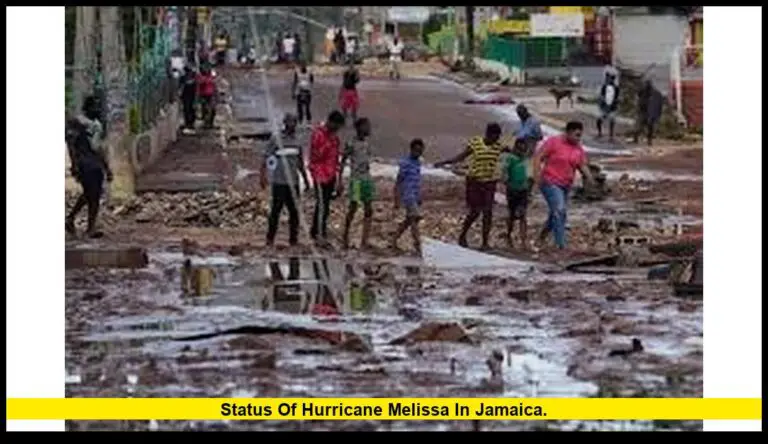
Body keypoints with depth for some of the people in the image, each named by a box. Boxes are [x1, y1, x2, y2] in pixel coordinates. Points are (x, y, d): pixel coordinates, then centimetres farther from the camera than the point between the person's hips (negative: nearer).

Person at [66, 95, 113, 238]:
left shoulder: (97, 124, 19)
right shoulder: (77, 123, -6)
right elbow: (71, 144, -12)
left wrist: (107, 168, 21)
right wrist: (74, 165, -21)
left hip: (96, 164, 8)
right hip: (84, 163, -8)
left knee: (95, 195, 6)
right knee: (90, 194, -12)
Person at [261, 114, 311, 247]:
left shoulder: (297, 141, 12)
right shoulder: (276, 139, -4)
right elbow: (266, 159, -4)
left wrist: (305, 179, 22)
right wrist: (263, 176, -11)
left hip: (293, 181, 5)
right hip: (279, 181, -5)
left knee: (294, 211, 5)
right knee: (276, 210, -3)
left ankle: (293, 238, 12)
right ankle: (270, 238, 5)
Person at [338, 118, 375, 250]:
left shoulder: (367, 141, 9)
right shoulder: (351, 144, -9)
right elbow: (342, 162, -7)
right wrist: (340, 181, -10)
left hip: (367, 178, 6)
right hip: (356, 179, -6)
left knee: (368, 210, 2)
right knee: (353, 207, -7)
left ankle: (364, 241, 5)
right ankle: (345, 236, 12)